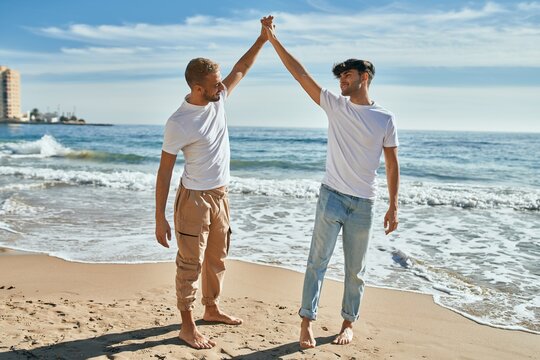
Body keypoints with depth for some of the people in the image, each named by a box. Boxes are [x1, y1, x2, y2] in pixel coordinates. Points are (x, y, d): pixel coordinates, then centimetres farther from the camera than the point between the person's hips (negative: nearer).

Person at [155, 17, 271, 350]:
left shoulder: (218, 99, -2)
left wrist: (263, 38, 4)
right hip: (194, 198, -7)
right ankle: (188, 326, 15)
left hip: (221, 195, 7)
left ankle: (212, 308, 37)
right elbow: (165, 172, -17)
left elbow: (241, 70, 13)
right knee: (191, 263, 2)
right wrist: (160, 218, -17)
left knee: (217, 258, 19)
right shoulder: (179, 124, -21)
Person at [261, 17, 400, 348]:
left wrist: (393, 206, -1)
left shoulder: (385, 119, 0)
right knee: (318, 261, 0)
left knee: (355, 270, 10)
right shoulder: (335, 106, 2)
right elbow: (300, 73, -1)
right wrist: (273, 39, -5)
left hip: (363, 203, 0)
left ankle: (349, 323, 25)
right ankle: (307, 321, 8)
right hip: (332, 196, 0)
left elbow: (392, 164, 3)